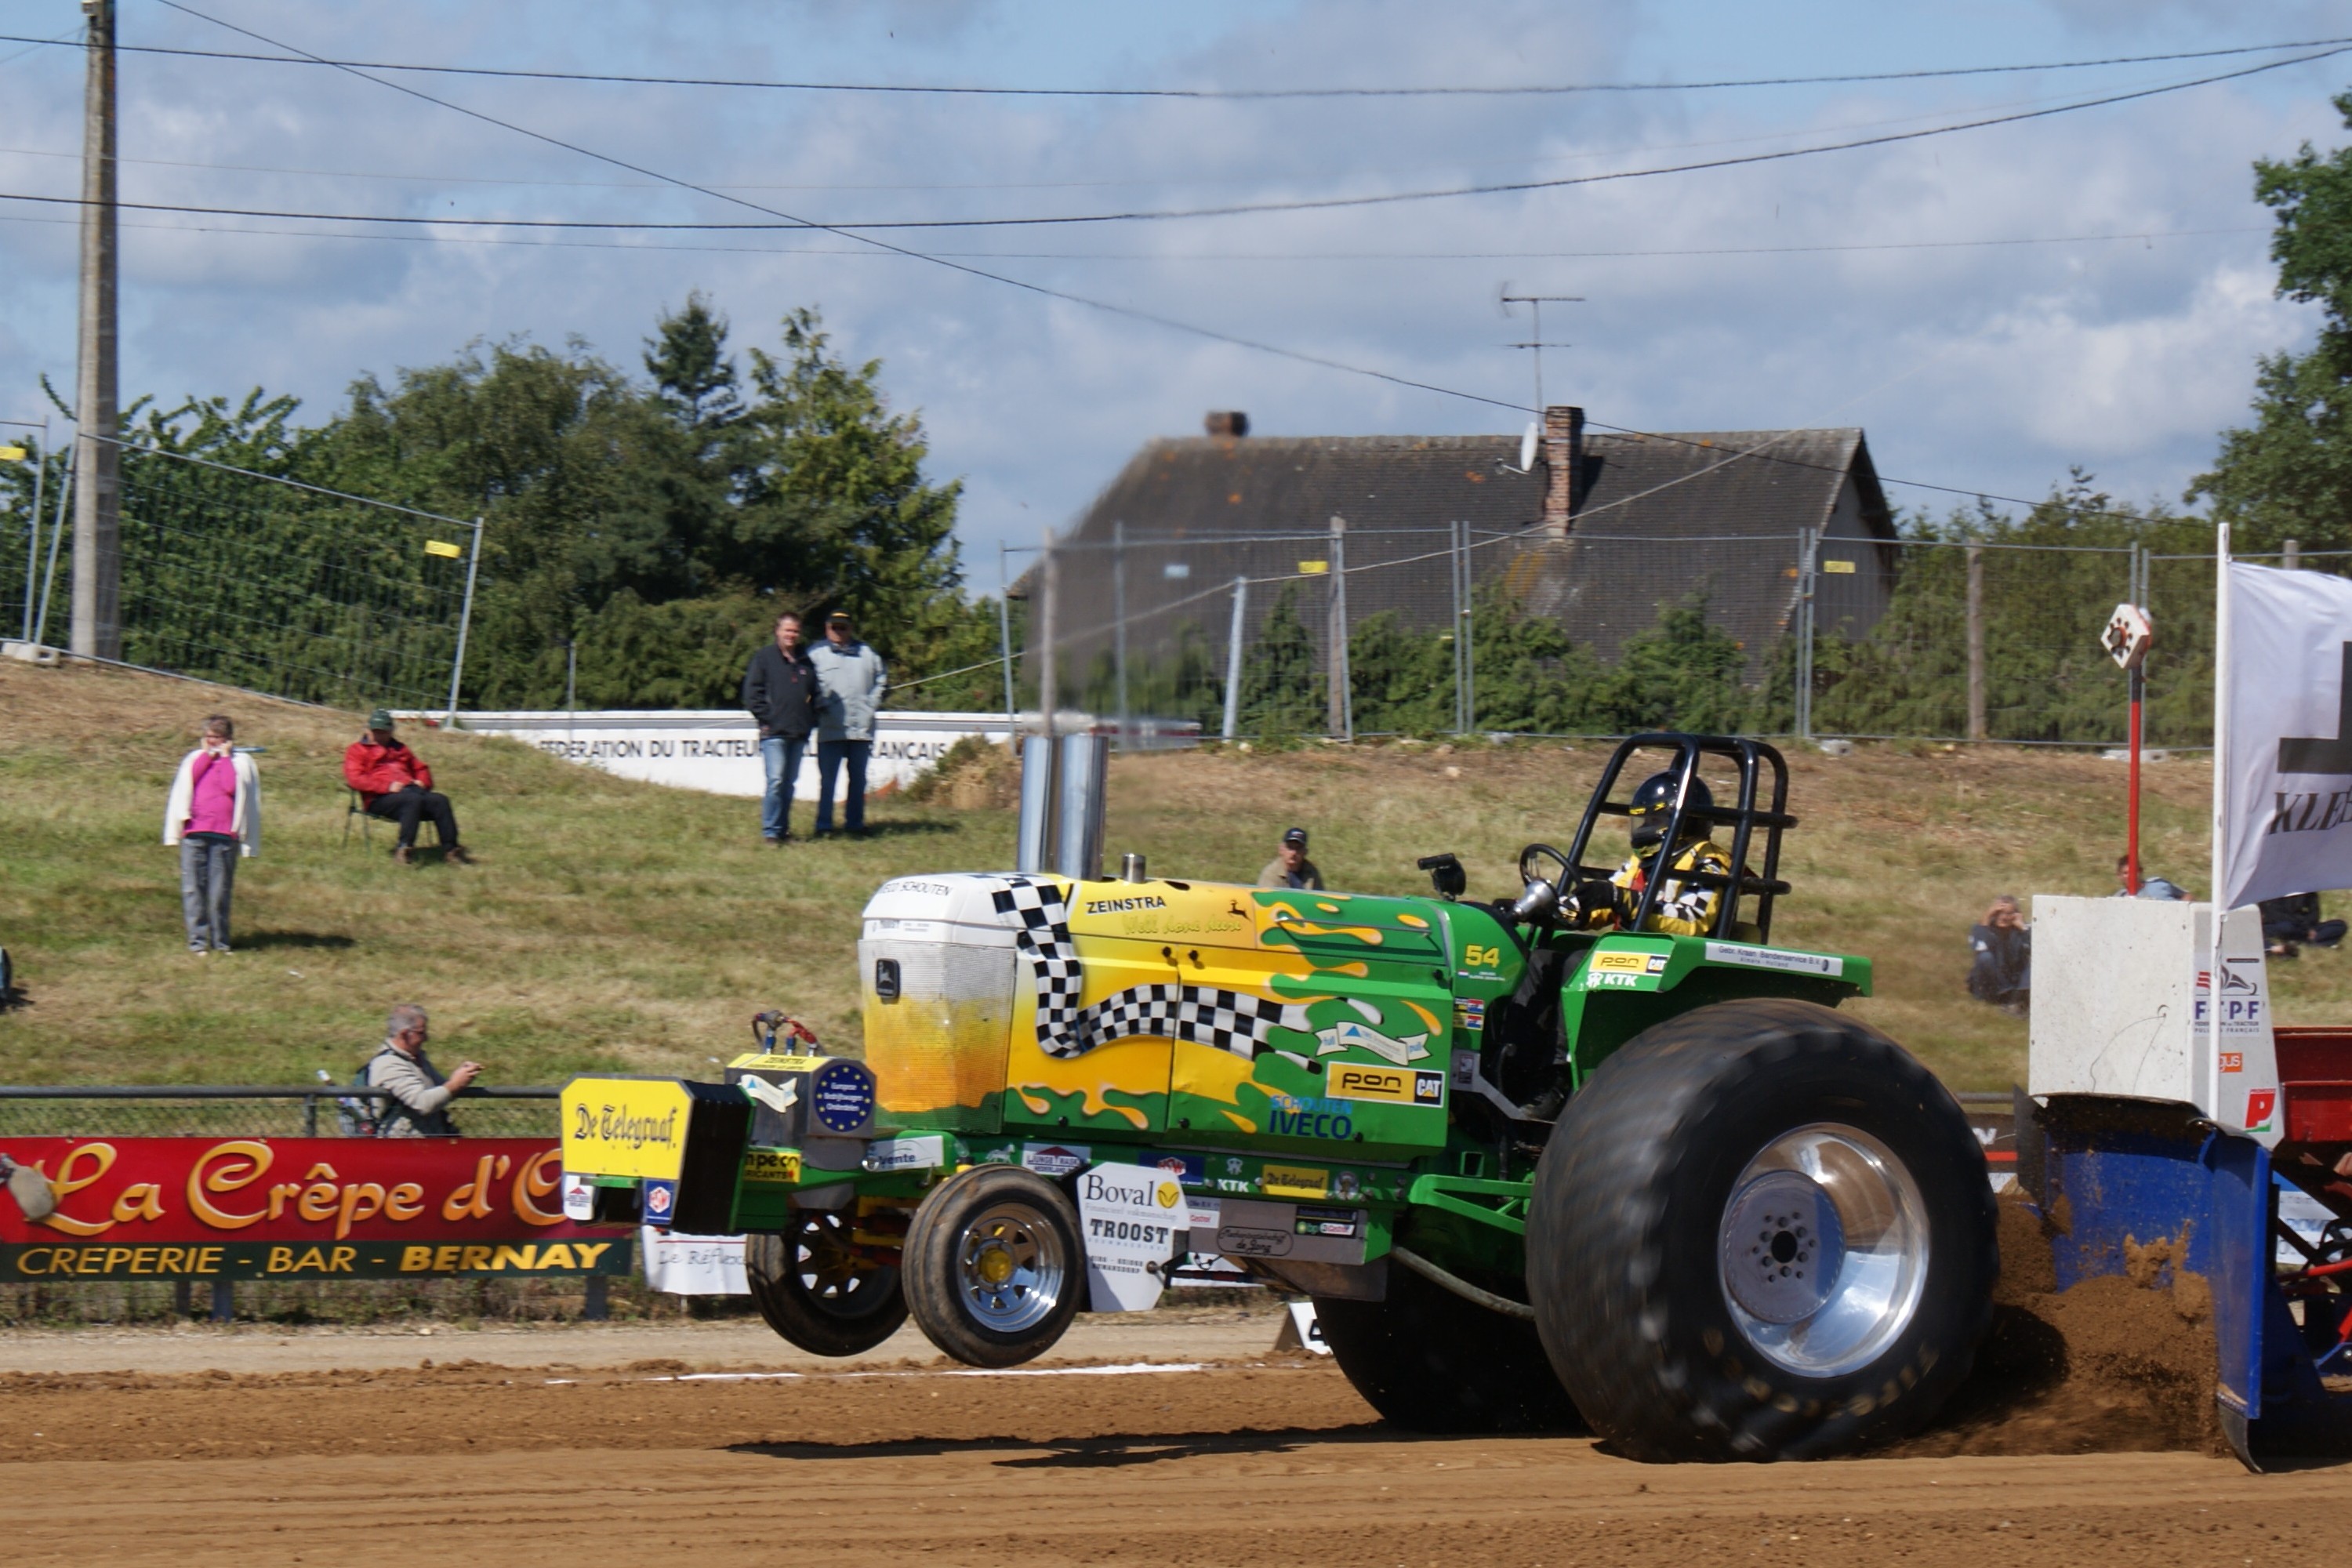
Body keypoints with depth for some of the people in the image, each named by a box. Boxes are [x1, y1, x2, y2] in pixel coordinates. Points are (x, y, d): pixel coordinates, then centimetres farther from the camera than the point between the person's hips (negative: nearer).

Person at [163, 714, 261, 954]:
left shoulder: (241, 762, 9)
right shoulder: (195, 758, 17)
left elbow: (231, 787, -8)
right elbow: (188, 780, -2)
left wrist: (225, 757, 0)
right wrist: (207, 755, 3)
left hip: (224, 835, -2)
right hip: (194, 832, 2)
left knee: (220, 892, -1)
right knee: (193, 889, -4)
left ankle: (220, 943, 7)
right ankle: (197, 941, -2)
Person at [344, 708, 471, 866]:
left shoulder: (399, 749, 33)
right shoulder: (357, 750, 14)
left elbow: (421, 768, 37)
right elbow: (355, 778, -3)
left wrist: (422, 782, 11)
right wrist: (388, 786, -14)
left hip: (409, 789, 6)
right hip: (380, 799, -6)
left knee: (440, 800, -23)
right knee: (413, 799, -37)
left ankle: (450, 849, -27)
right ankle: (404, 850, -47)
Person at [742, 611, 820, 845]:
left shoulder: (806, 661, 14)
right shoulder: (764, 658, 1)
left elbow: (815, 694, 22)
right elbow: (752, 692, -3)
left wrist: (811, 720, 9)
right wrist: (766, 718, -10)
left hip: (799, 734, 5)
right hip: (774, 732, -5)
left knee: (790, 783, 10)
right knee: (776, 780, -13)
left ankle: (783, 830, 16)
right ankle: (771, 831, -10)